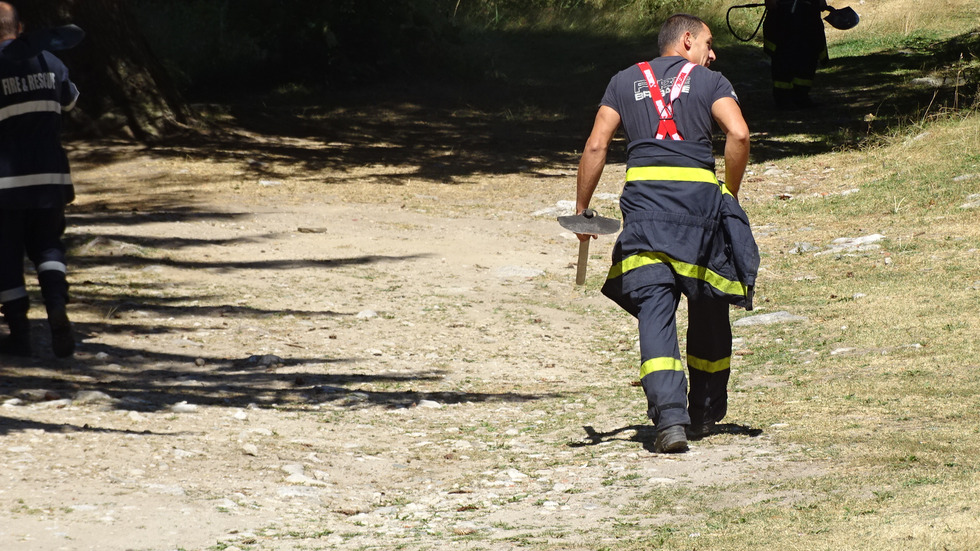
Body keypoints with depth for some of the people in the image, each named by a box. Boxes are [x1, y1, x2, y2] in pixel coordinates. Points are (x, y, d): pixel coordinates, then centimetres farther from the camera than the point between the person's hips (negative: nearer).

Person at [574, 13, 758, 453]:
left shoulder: (624, 82, 18)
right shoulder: (710, 82, 11)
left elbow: (596, 145, 7)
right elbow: (738, 134, -6)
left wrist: (582, 209, 12)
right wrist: (731, 193, 5)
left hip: (643, 195, 1)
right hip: (699, 195, -1)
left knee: (655, 309, -7)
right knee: (708, 308, 17)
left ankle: (670, 415, -25)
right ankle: (704, 413, 28)